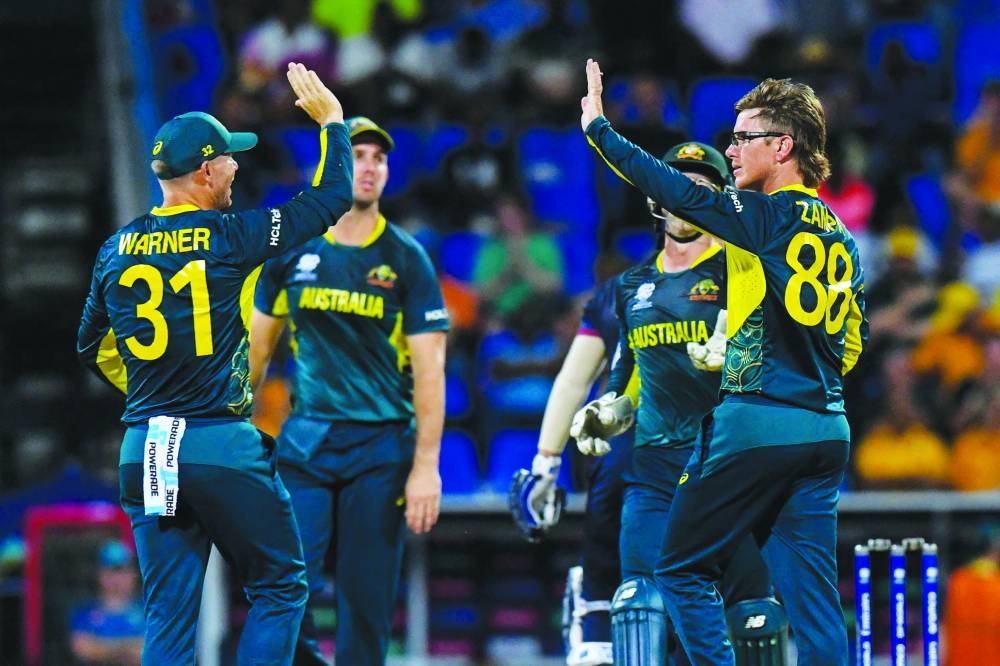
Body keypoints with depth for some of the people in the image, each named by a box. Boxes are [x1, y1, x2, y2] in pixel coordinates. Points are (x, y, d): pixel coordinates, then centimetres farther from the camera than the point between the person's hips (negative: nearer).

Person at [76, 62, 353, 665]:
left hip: (144, 453, 5)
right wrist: (332, 120, 14)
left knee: (169, 617, 7)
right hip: (222, 446, -5)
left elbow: (93, 349, 21)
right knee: (280, 589, 7)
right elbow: (333, 197, 0)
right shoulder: (230, 237, -8)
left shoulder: (118, 250, 8)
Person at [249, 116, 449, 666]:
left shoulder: (406, 259, -1)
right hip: (305, 436, 2)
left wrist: (425, 468, -10)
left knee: (367, 600, -1)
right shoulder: (293, 250, 6)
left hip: (381, 441, -1)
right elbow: (258, 343, 15)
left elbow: (429, 369, -3)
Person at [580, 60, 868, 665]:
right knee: (814, 599, 4)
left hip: (759, 426, -7)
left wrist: (599, 129, -2)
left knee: (682, 570, 4)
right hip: (827, 430, 8)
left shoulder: (768, 216, -8)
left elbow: (677, 191, -11)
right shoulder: (840, 238, 16)